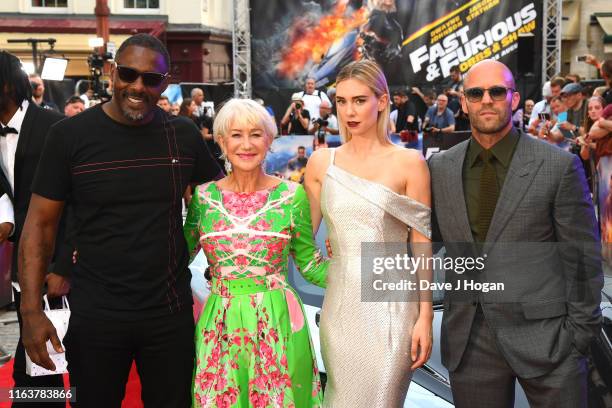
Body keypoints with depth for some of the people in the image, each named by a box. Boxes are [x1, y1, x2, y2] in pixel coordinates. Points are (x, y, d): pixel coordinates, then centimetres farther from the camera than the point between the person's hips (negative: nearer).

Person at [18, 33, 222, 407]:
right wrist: (31, 309, -12)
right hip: (96, 316, -2)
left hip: (172, 312, 2)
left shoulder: (184, 135, 0)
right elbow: (40, 224, -4)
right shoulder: (70, 135, -7)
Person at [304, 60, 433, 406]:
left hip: (390, 305, -3)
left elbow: (421, 246, -3)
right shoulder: (321, 162, 6)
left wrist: (425, 316, -6)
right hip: (340, 303, 3)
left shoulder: (409, 163, -3)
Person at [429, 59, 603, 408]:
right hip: (469, 340, 3)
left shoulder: (560, 166, -4)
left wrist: (581, 334, -5)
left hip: (544, 336, -2)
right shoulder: (440, 167, 6)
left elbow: (583, 257, -3)